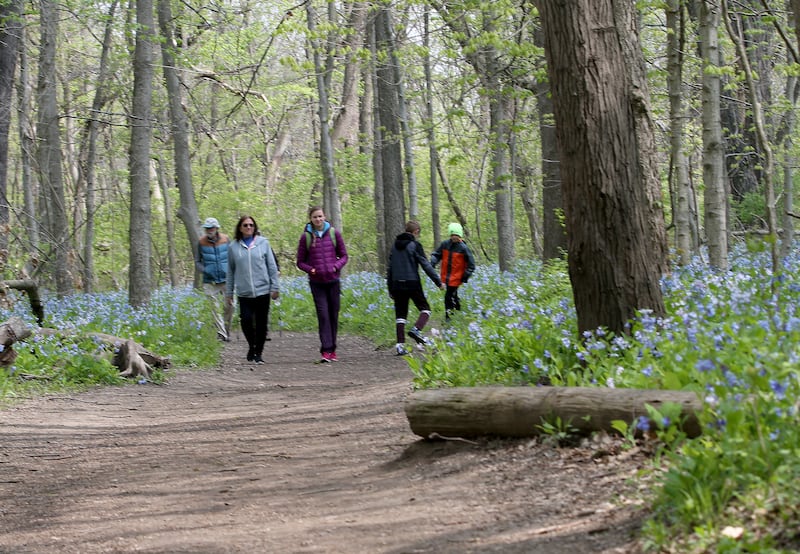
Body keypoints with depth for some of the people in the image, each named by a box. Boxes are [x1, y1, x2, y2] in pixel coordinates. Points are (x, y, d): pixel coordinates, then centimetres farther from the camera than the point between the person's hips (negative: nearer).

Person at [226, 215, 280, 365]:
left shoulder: (263, 243, 3)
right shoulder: (234, 247, 5)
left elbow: (272, 267, 6)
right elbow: (230, 271, 12)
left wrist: (274, 287, 2)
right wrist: (229, 292, 12)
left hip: (262, 291, 0)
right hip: (244, 293, 0)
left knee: (261, 324, 2)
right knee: (246, 320, -14)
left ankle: (258, 353, 16)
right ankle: (252, 346, 12)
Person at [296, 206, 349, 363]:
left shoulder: (334, 233, 3)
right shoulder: (306, 237, 1)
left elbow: (344, 256, 9)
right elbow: (300, 262, 7)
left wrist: (336, 266, -10)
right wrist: (311, 269, -12)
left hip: (333, 280, 2)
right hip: (317, 283, -2)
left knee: (333, 315, 5)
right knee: (323, 315, -11)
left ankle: (332, 350, 14)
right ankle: (325, 351, -13)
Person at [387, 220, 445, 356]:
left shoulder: (395, 245, 12)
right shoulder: (415, 245, -5)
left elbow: (389, 267, 15)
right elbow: (426, 265, -8)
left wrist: (390, 288, 20)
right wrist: (438, 282, -2)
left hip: (397, 284, 5)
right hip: (412, 283, -5)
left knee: (400, 314, 8)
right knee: (425, 308, 9)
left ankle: (400, 344, -1)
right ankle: (416, 329, -17)